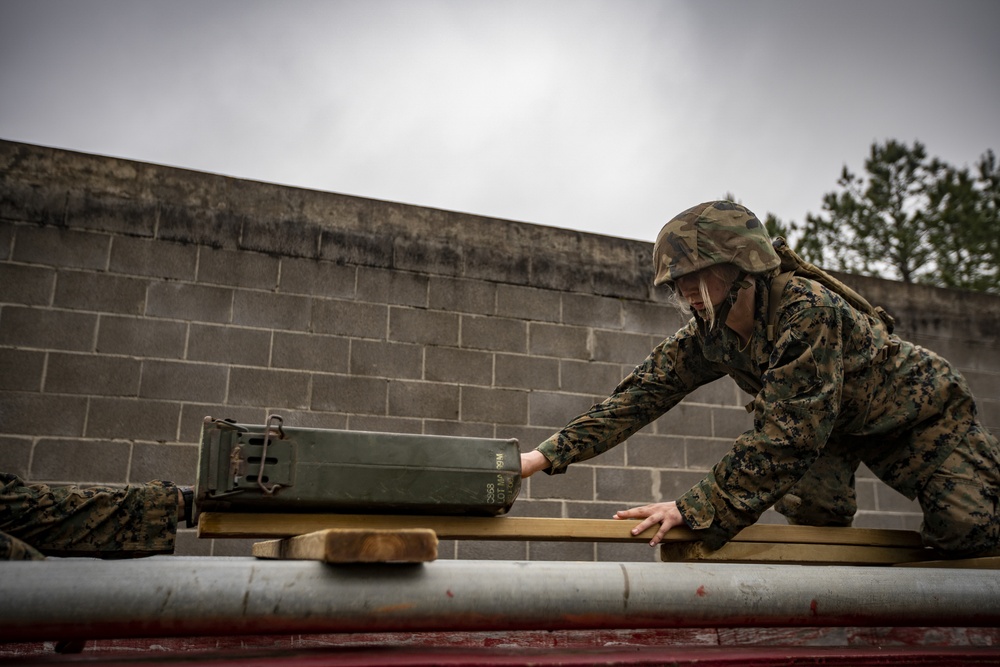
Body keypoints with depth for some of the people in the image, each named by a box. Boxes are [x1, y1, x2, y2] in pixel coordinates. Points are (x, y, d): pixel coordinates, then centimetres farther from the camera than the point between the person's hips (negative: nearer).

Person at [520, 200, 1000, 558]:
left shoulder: (807, 309, -40)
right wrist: (548, 455, -30)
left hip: (920, 408, -4)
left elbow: (784, 437, -43)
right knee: (807, 508, -18)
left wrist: (696, 510, -44)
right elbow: (642, 394, -22)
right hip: (840, 424, 5)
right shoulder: (706, 335, -18)